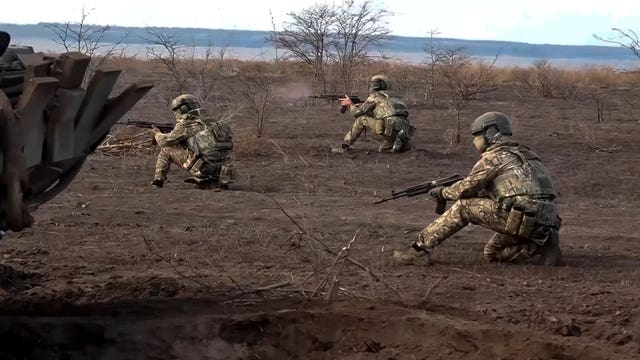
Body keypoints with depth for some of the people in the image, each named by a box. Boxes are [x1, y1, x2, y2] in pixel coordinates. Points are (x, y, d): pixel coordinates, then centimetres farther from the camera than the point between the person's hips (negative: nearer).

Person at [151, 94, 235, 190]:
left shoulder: (185, 124, 1)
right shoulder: (209, 120, 21)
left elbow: (164, 142, 7)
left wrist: (157, 133, 29)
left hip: (204, 168, -6)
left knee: (166, 150, 9)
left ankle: (157, 183, 8)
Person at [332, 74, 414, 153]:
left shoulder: (375, 96, 7)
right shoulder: (391, 97, 31)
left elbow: (357, 112, 11)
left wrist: (350, 104, 32)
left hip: (390, 129, -8)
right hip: (403, 129, 8)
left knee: (361, 119, 7)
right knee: (383, 150, 29)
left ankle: (344, 146, 9)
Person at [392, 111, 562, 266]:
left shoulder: (494, 156, -2)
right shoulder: (521, 153, 26)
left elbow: (466, 188, -2)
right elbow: (488, 191, 32)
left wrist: (443, 192, 18)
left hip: (522, 218, -9)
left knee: (463, 207, 1)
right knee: (491, 253, 23)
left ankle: (419, 250, 0)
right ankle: (542, 245, 7)